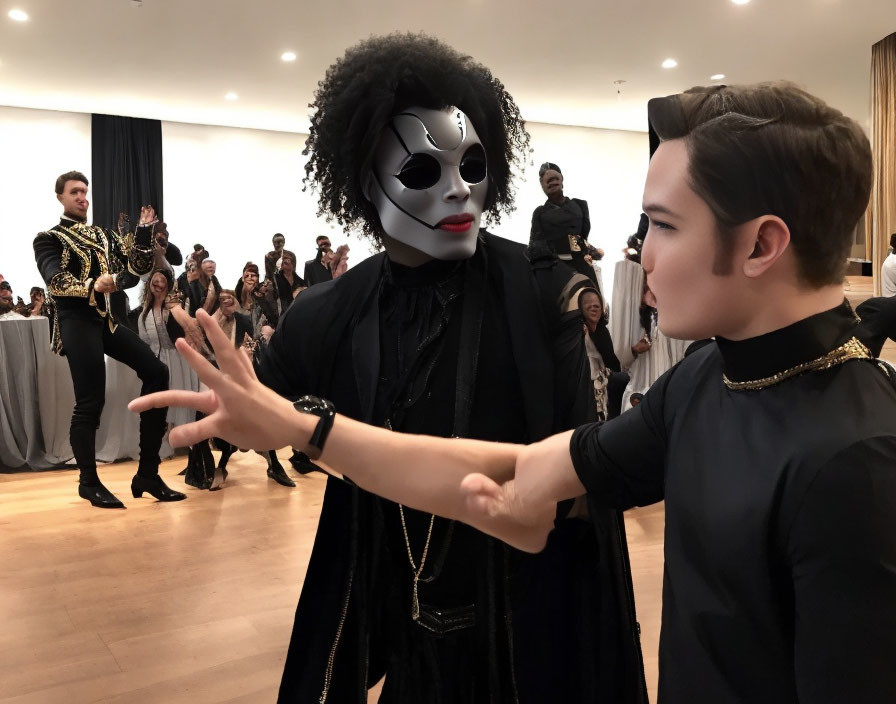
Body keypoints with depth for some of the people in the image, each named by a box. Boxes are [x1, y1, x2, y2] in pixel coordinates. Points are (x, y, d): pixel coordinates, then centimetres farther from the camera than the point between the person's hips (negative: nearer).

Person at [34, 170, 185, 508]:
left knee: (156, 372, -9)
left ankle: (147, 474, -3)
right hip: (78, 322, -5)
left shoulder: (105, 235, 20)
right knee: (89, 402, -9)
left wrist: (144, 230, 1)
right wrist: (93, 285, -32)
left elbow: (138, 268, 12)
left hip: (109, 319, 5)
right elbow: (56, 281, -13)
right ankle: (89, 482, 11)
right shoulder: (48, 238, 4)